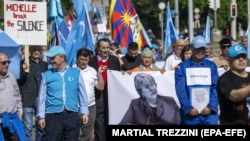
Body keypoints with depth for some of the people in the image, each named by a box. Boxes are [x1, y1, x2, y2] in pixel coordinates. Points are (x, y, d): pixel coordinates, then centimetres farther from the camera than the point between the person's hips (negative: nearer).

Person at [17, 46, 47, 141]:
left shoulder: (44, 64, 13)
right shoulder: (24, 63, 0)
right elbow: (20, 81, -4)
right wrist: (25, 72, -23)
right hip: (28, 99, -4)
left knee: (41, 126, 9)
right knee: (27, 127, -3)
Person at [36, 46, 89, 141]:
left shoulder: (76, 73, 8)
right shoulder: (46, 75, 5)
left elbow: (82, 94, 12)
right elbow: (42, 97, 5)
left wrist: (84, 112, 9)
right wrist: (41, 116, 1)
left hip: (72, 115, 1)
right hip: (53, 115, -1)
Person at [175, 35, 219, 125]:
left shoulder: (211, 66, 9)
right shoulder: (182, 67, 3)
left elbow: (216, 88, 2)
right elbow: (180, 89, -5)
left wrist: (211, 106, -10)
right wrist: (188, 108, -14)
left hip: (209, 111, 1)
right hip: (189, 112, -1)